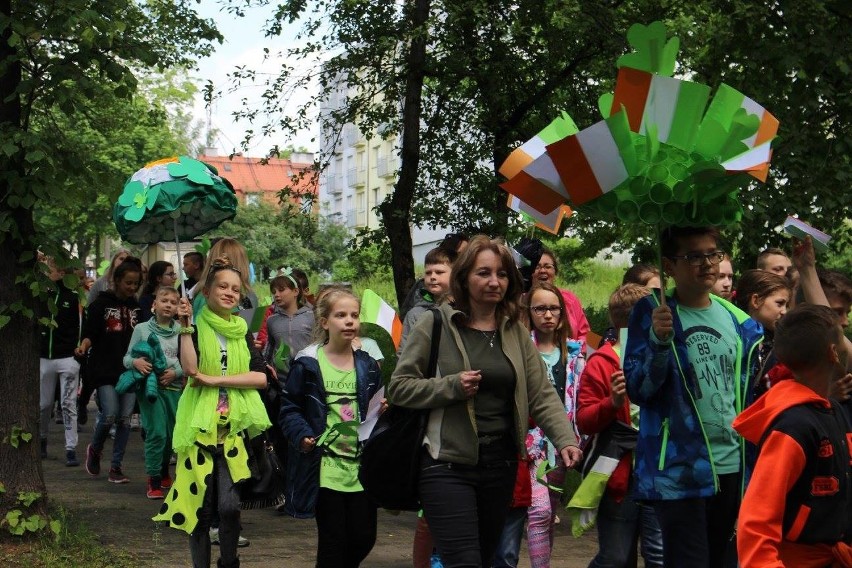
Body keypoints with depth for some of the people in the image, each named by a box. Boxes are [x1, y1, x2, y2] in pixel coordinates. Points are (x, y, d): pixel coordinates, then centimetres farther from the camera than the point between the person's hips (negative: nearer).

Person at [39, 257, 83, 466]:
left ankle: (71, 449, -2)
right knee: (43, 404, 11)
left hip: (68, 358, -3)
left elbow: (81, 327, 0)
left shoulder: (73, 296, -1)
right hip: (44, 358, 3)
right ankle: (41, 440, 32)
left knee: (68, 405, -3)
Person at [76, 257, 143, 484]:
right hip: (105, 370, -4)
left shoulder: (136, 306, 11)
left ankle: (116, 466, 8)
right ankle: (94, 450, 17)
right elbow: (90, 333, -6)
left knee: (125, 418, 0)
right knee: (109, 416, -12)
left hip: (130, 369, 4)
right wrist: (84, 346, -25)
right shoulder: (102, 303, -2)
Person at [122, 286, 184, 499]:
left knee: (172, 433, 12)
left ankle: (164, 472, 36)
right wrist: (135, 362, -17)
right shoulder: (142, 329, 1)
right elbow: (127, 357, 4)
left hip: (174, 387, 3)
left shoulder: (181, 331, 3)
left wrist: (176, 372, -14)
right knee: (156, 432, -11)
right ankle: (154, 481, 0)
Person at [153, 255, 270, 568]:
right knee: (200, 508, 4)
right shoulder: (194, 328, 1)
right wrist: (185, 326, -17)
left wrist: (215, 379, -11)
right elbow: (190, 368, -17)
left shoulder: (242, 332, 10)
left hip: (234, 426, 2)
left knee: (229, 505, -10)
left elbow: (261, 377, -3)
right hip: (200, 425, -1)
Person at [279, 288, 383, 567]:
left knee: (364, 537, 5)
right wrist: (303, 435, -17)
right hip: (325, 467, -4)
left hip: (362, 466, 4)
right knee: (333, 541, 0)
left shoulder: (367, 366, 10)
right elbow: (290, 409, -2)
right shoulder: (308, 363, -3)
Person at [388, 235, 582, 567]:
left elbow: (542, 395, 3)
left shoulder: (515, 331, 8)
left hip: (501, 465, 5)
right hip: (448, 465, -5)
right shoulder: (436, 324, -5)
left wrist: (566, 440, -12)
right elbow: (398, 388, -5)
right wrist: (452, 386, -18)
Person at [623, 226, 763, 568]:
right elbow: (637, 391, -11)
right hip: (679, 470, -5)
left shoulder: (739, 321, 7)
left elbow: (750, 396, 16)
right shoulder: (652, 312, -6)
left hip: (732, 467, 5)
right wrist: (659, 341, -26)